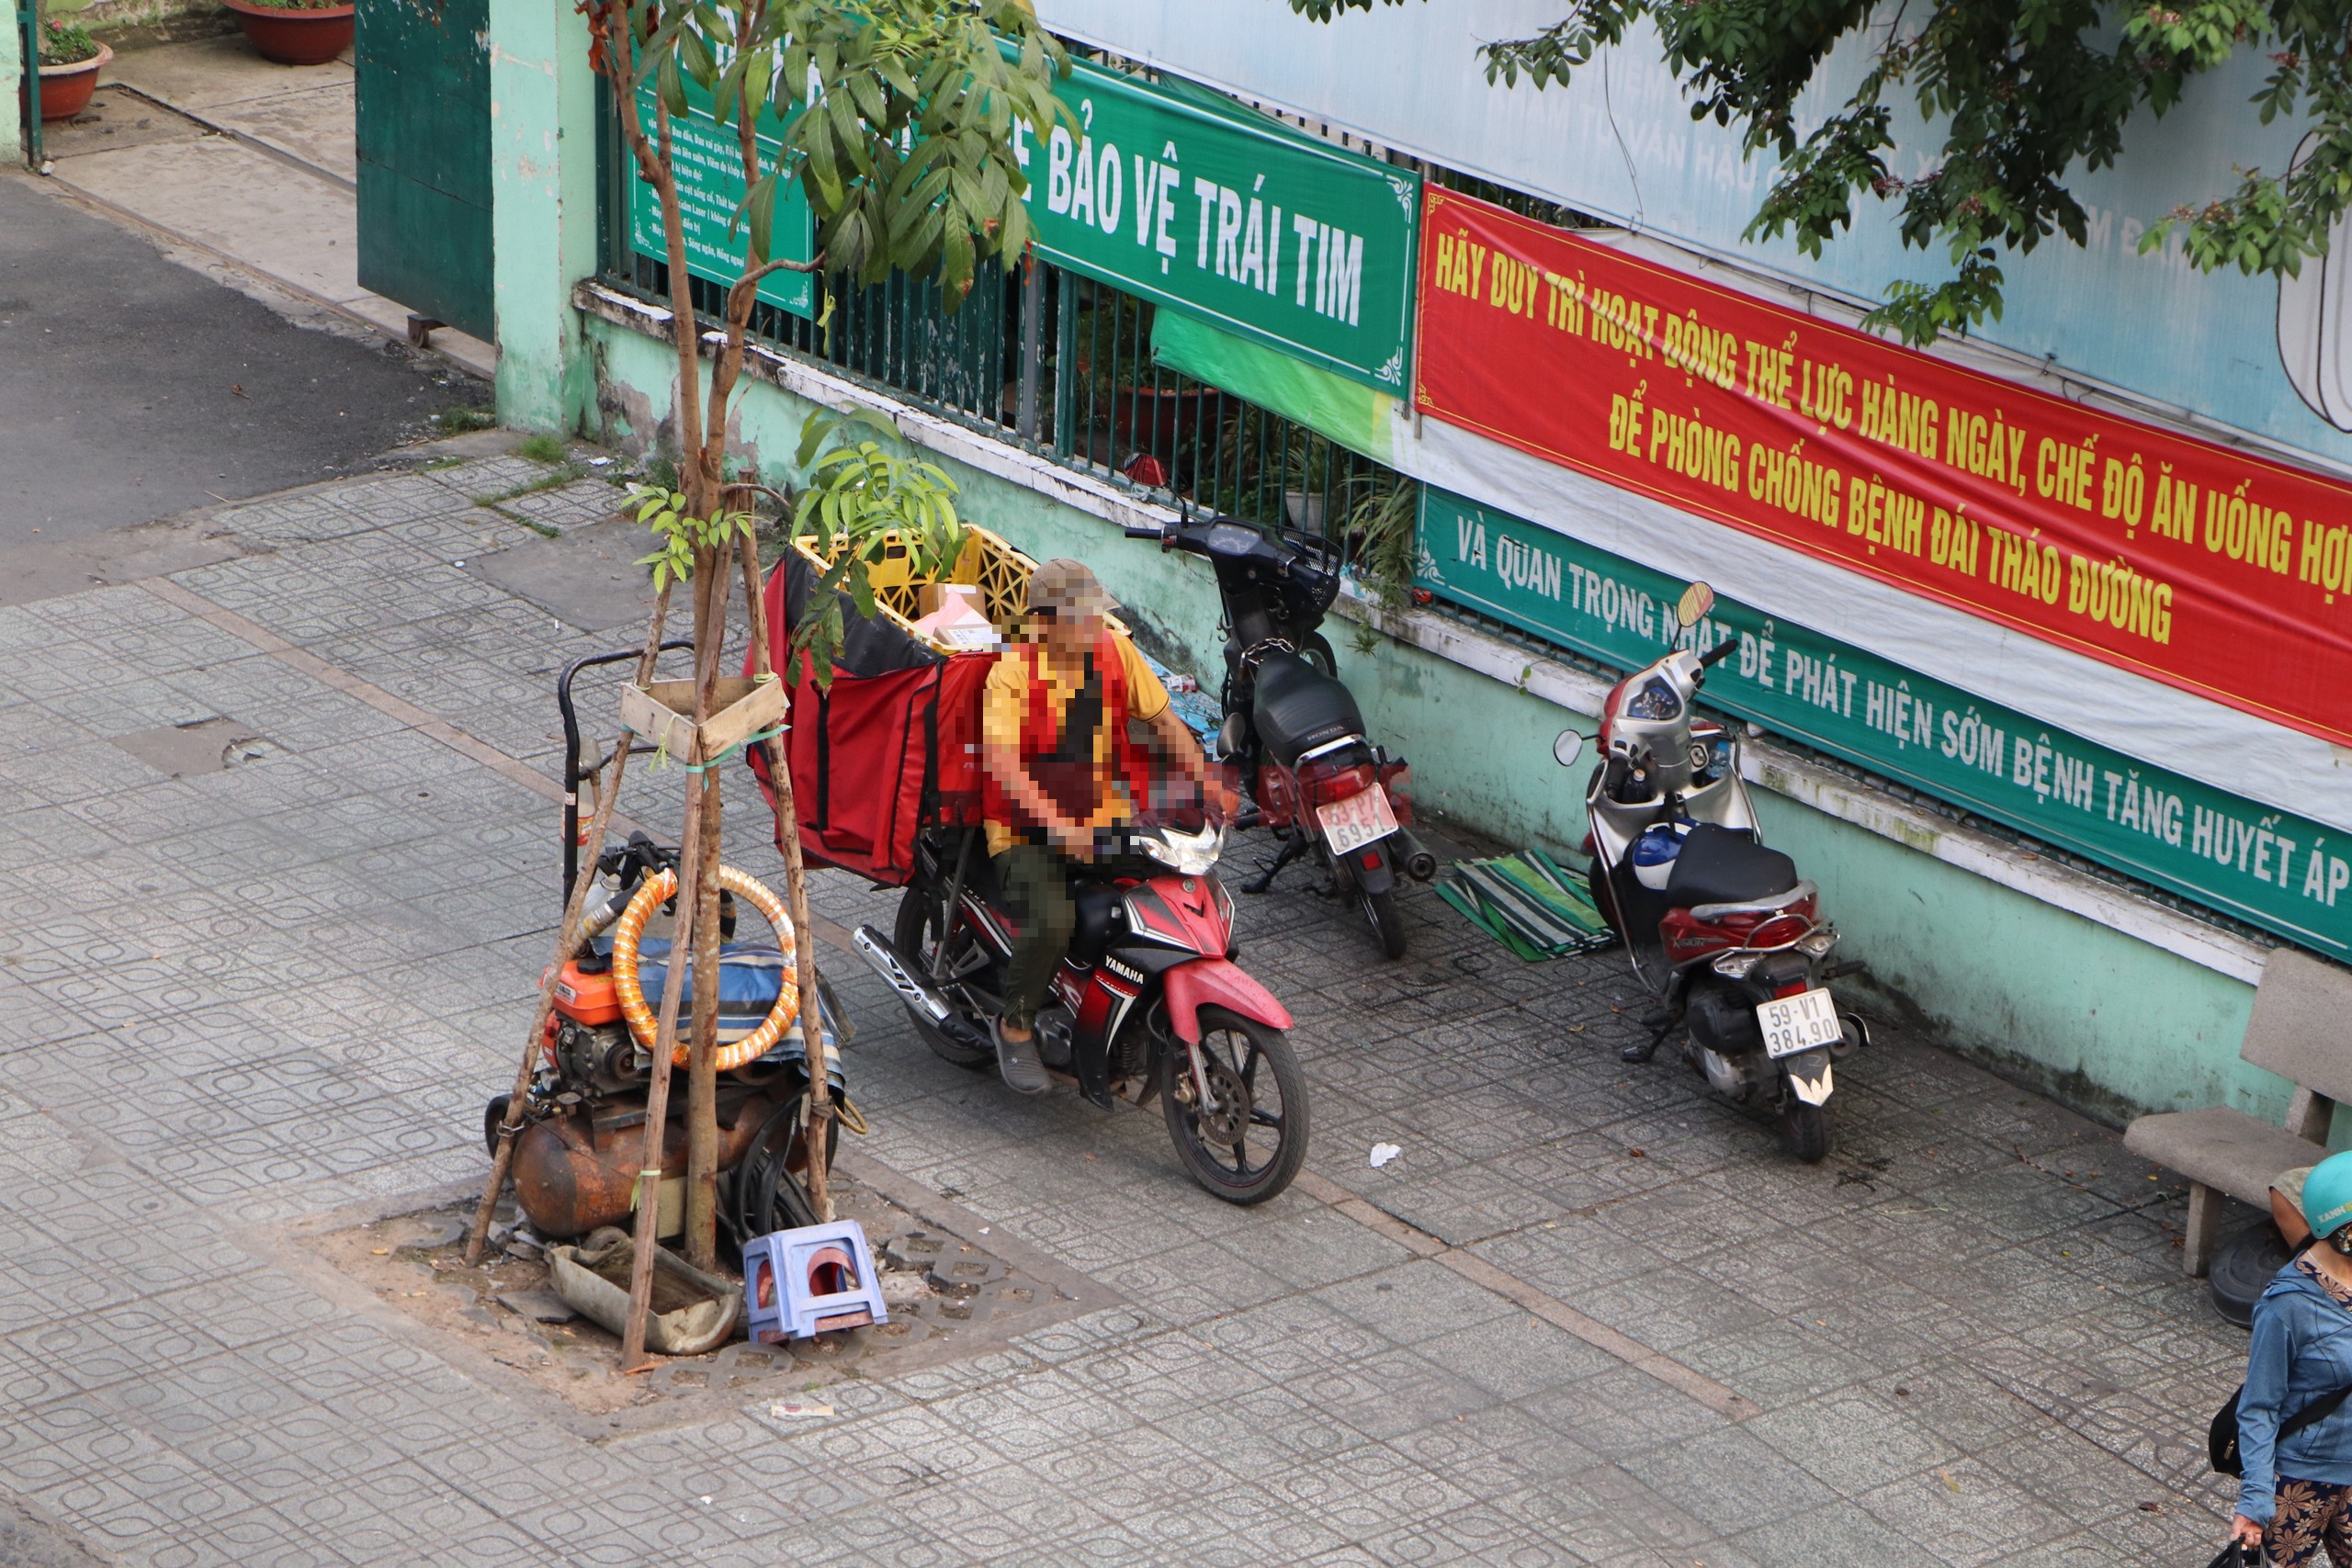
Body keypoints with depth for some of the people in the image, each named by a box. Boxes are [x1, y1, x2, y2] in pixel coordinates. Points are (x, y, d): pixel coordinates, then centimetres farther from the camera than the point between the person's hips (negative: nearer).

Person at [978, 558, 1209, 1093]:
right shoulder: (1013, 672, -14)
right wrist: (1057, 825, -38)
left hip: (1105, 819, 5)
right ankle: (1015, 1027, -4)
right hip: (1027, 831, -5)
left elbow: (1162, 718, 8)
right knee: (1052, 919, -32)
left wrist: (1206, 782, -8)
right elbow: (1001, 762, -26)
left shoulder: (1115, 650, 1)